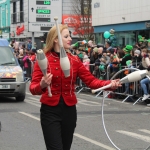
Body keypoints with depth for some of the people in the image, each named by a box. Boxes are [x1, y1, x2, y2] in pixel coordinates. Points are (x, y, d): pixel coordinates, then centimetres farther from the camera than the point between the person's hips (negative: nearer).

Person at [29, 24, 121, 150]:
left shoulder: (74, 60, 4)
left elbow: (91, 80, -2)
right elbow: (33, 88, -13)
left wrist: (109, 84, -19)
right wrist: (42, 85, -36)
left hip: (69, 110, 4)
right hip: (50, 111, -4)